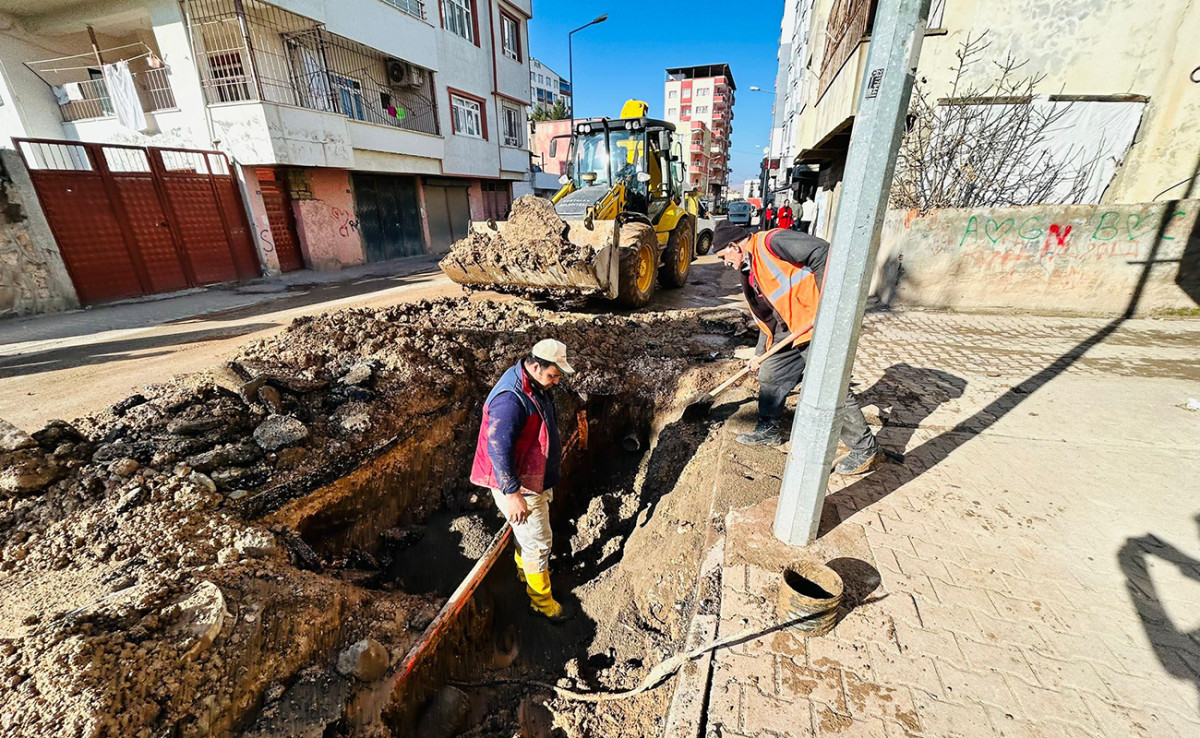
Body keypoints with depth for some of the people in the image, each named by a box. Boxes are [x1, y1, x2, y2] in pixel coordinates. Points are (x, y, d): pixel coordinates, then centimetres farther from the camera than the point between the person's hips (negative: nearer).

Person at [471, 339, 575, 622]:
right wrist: (512, 494, -28)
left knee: (527, 532, 29)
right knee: (538, 542, 6)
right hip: (520, 485, -9)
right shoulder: (510, 399, -32)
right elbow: (498, 450, -31)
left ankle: (524, 568, 54)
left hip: (538, 478, 9)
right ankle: (541, 600, 28)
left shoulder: (536, 386, 0)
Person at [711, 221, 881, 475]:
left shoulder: (770, 242, -13)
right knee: (769, 375, 15)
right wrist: (760, 353, 24)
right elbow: (767, 316, 23)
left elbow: (821, 250, -23)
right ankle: (769, 430, 33)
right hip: (791, 331, 10)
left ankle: (865, 450, 10)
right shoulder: (751, 273, 17)